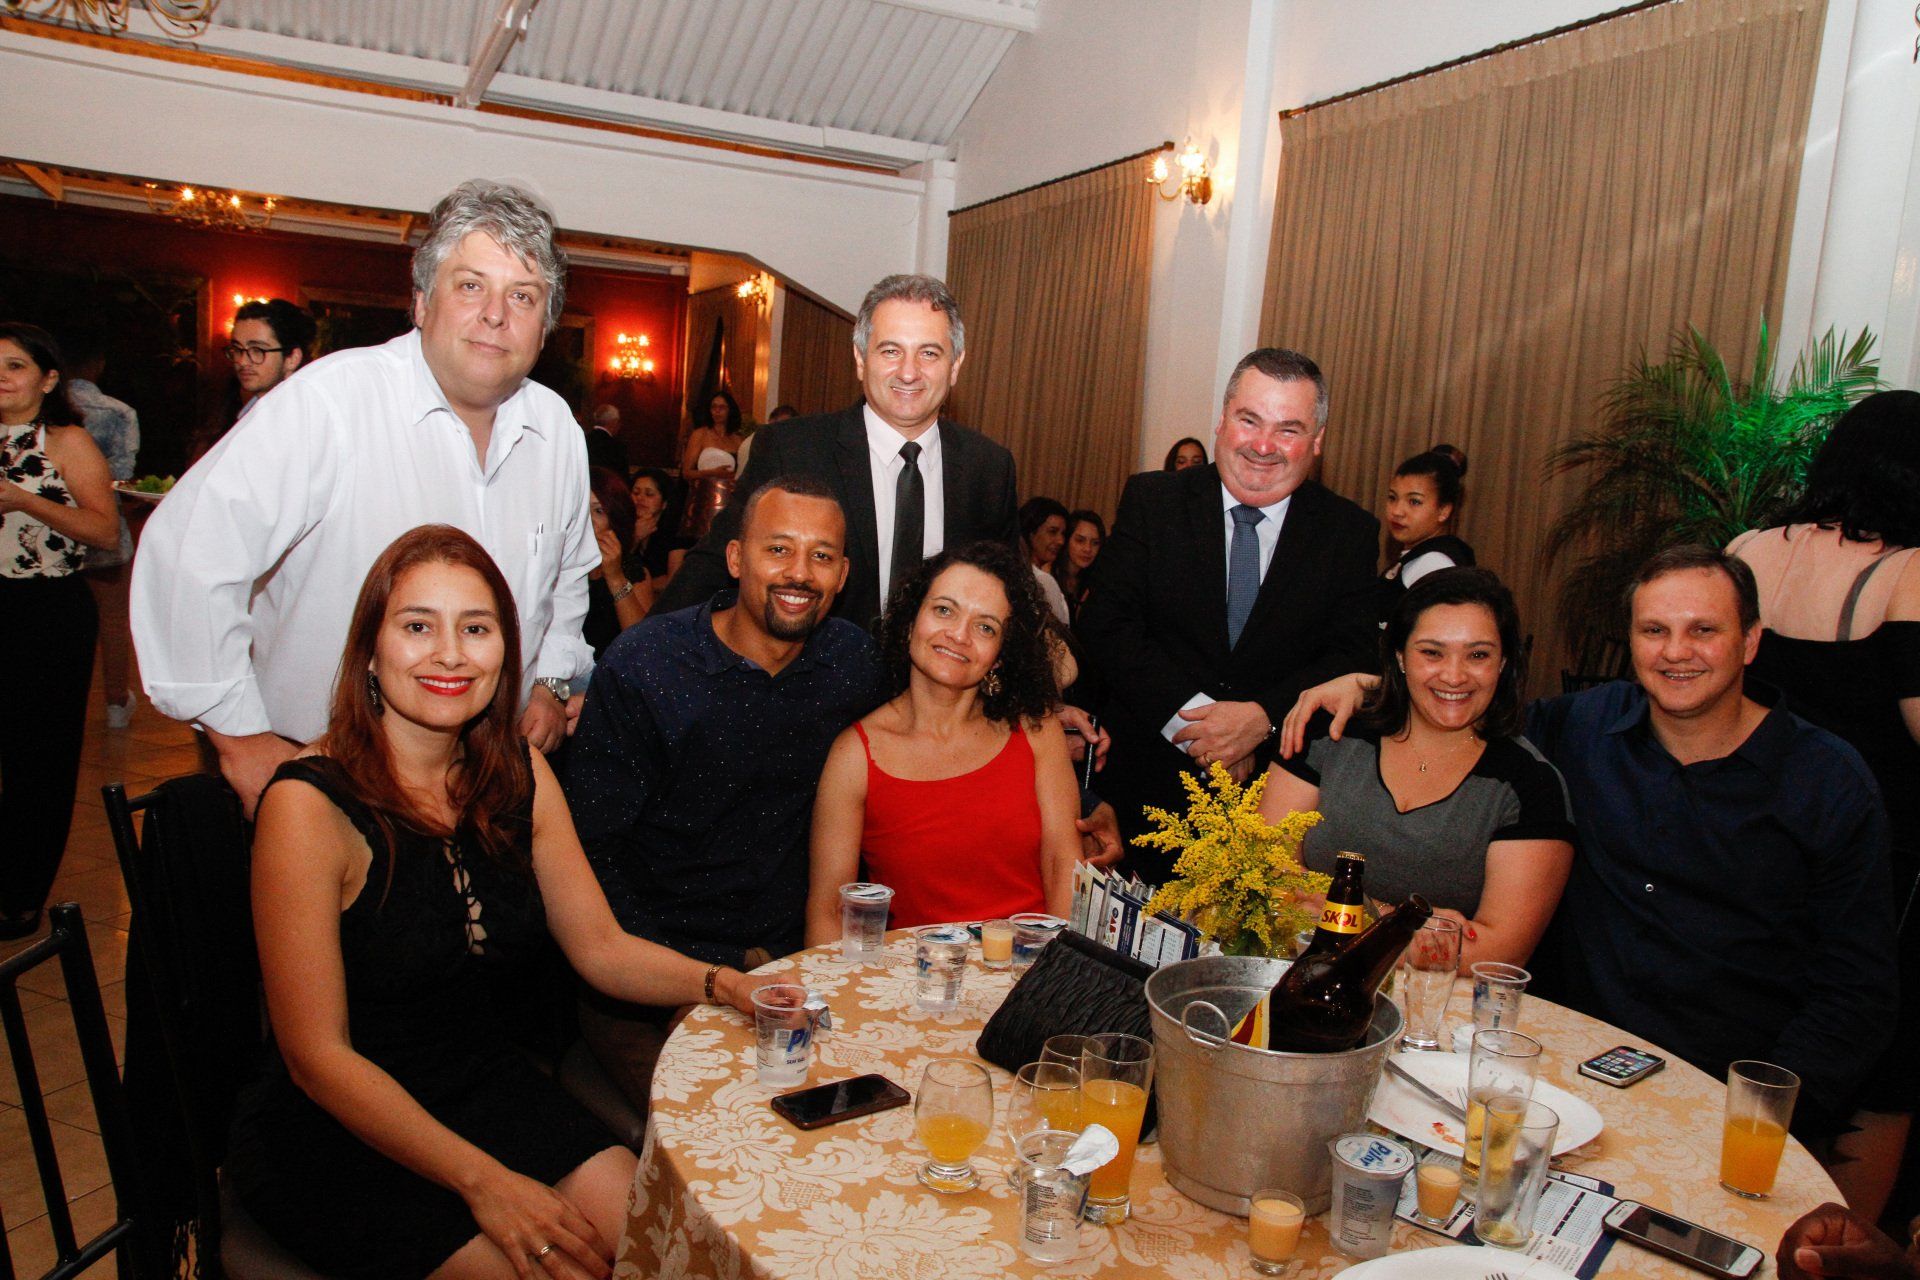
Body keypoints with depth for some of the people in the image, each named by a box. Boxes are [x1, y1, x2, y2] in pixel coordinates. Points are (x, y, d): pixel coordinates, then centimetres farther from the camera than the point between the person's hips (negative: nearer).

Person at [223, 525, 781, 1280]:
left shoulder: (519, 776, 0)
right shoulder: (310, 805, -19)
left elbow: (602, 948, 5)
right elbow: (318, 1057, -17)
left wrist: (719, 984, -14)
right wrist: (483, 1181, -20)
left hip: (490, 1091, 5)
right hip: (338, 1139, -5)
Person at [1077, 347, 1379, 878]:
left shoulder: (1350, 532, 2)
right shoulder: (1152, 500, -1)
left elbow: (1354, 655, -4)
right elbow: (1107, 624, -8)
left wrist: (1263, 717, -21)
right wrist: (1191, 716, -18)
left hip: (1280, 787, 1)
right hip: (1149, 778, 0)